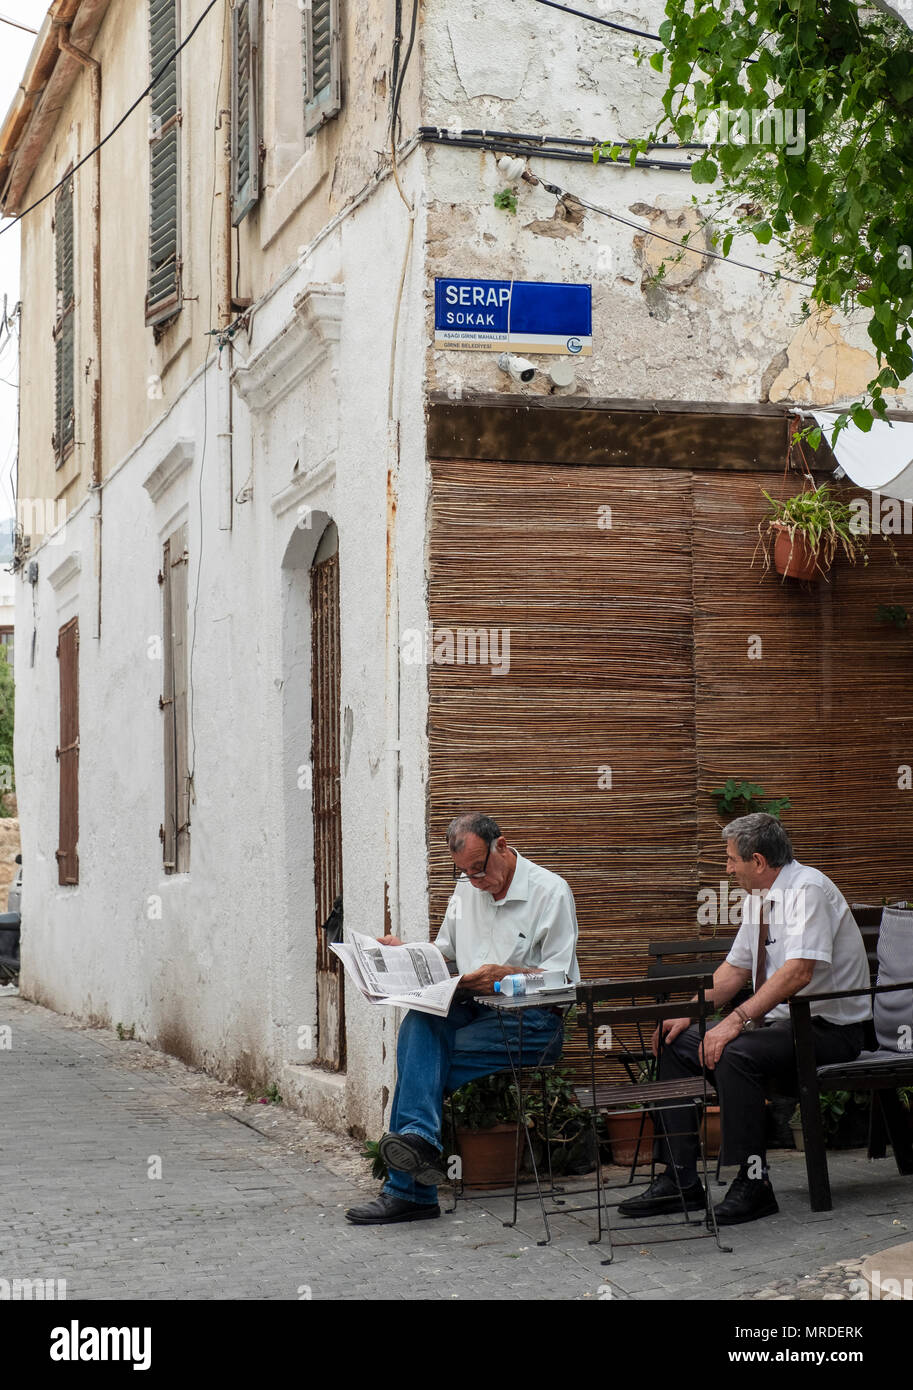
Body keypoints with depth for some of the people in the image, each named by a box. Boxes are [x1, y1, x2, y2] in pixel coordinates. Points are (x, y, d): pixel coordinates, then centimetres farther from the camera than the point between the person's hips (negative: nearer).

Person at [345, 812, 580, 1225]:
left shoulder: (550, 892, -5)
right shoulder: (467, 886, 15)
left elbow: (561, 978, -8)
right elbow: (444, 957, 22)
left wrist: (506, 974, -23)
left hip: (533, 1022, -6)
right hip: (471, 1009, 6)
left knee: (420, 1053, -24)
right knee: (419, 1021, -29)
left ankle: (408, 1188, -26)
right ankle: (420, 1137, -40)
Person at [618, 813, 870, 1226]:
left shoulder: (808, 889, -19)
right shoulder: (758, 898, 10)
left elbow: (798, 972, -31)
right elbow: (734, 970, 16)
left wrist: (736, 1021, -35)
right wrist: (688, 1014, 2)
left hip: (828, 1027, -9)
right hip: (778, 1020, 10)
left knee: (733, 1053, -33)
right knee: (676, 1044, -1)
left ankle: (753, 1185, -23)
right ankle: (680, 1181, -1)